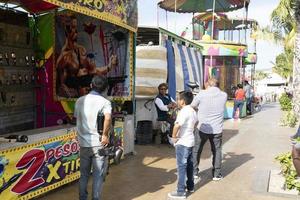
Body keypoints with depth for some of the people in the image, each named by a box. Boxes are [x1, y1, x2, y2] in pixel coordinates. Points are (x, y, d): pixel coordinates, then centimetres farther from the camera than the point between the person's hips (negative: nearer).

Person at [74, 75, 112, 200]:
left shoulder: (80, 101, 6)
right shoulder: (105, 102, -10)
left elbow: (76, 118, 13)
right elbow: (108, 118, -28)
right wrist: (105, 135, -18)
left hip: (83, 142, 4)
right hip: (98, 143, -4)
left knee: (84, 174, 16)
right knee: (98, 175, 7)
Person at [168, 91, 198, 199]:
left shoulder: (183, 111, -21)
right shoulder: (192, 111, 9)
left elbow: (177, 125, -34)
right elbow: (195, 122, 28)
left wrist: (174, 136, -20)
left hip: (182, 143, -9)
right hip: (190, 141, 9)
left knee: (182, 167, -4)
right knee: (189, 164, 19)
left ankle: (181, 192, 1)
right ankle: (190, 186, 31)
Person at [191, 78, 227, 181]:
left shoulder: (202, 94, -11)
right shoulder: (224, 95, -2)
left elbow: (192, 105, -1)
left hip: (202, 128, -2)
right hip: (217, 129, 2)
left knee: (196, 150, 14)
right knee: (217, 151, 15)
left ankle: (194, 172, 20)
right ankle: (216, 174, 19)